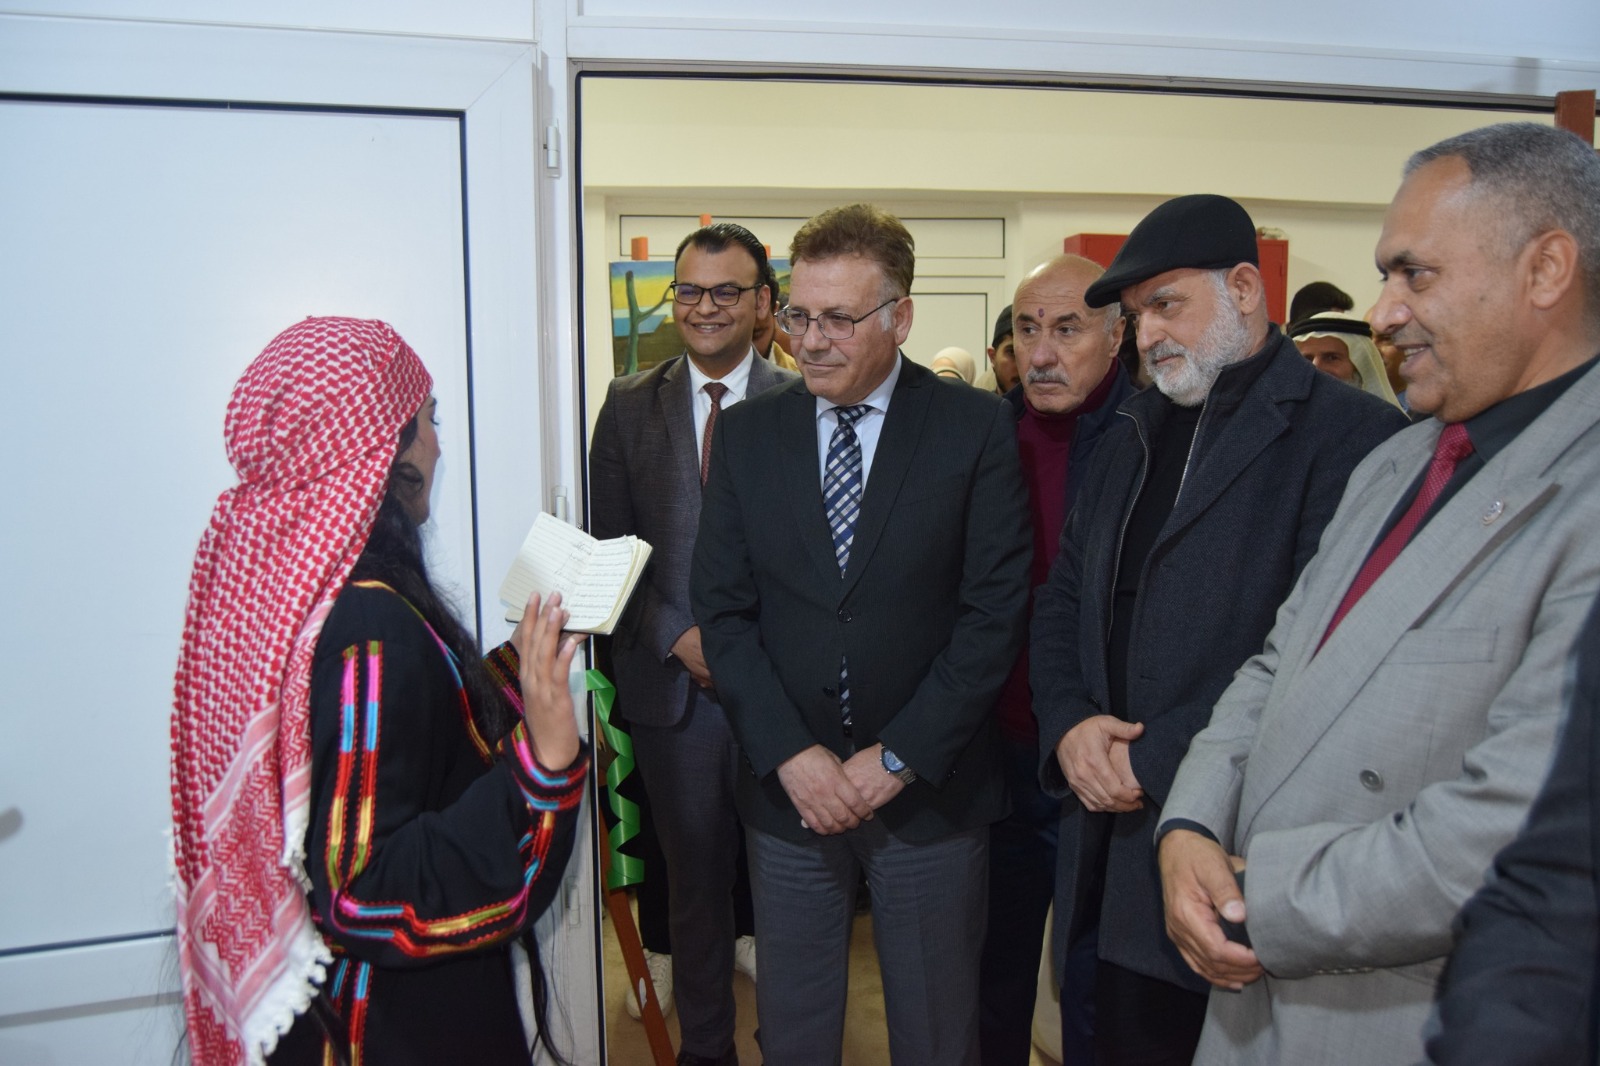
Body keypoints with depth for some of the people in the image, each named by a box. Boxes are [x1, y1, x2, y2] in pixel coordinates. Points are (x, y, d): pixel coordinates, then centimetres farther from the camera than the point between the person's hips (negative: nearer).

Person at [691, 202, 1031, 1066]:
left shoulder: (976, 429, -6)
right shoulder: (747, 432, 2)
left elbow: (995, 610, -8)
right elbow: (721, 608, 0)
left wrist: (900, 758, -12)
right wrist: (791, 753, -10)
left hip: (930, 791, -1)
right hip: (785, 786, 2)